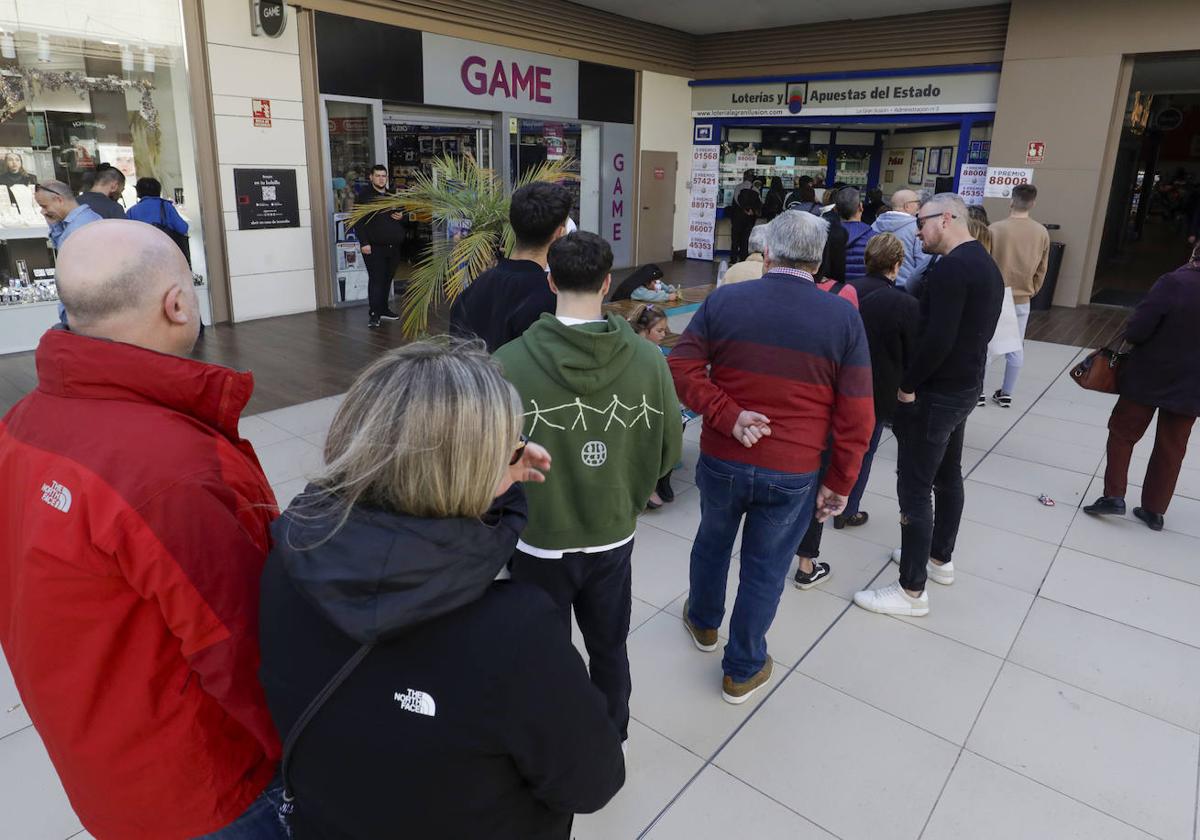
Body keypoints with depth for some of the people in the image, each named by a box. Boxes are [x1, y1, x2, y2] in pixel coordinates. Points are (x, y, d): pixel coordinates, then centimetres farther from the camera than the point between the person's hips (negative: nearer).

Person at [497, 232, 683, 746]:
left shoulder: (509, 363, -23)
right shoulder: (648, 361, -15)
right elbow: (668, 452, -5)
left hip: (539, 541, -2)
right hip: (613, 537, 2)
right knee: (609, 650, 24)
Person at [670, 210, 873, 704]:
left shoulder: (723, 300, -5)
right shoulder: (843, 317, -6)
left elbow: (682, 369, -13)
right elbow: (856, 416, -7)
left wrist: (729, 417, -15)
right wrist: (840, 483, 1)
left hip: (721, 460, 2)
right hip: (793, 473, -1)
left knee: (713, 539, 26)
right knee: (764, 569, 14)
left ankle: (703, 623, 50)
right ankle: (743, 671, 31)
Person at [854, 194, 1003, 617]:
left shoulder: (951, 267, -21)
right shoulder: (986, 264, 11)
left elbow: (938, 339, -28)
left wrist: (907, 385, -15)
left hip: (936, 392, -10)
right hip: (965, 387, 11)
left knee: (914, 487, -4)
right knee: (948, 476, 21)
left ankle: (912, 591, 3)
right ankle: (940, 559, 38)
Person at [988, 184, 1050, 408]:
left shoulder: (996, 229, -15)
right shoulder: (1042, 233, -3)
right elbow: (1041, 269, 6)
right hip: (1022, 300, 3)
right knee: (1016, 349, 12)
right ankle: (1006, 394, 19)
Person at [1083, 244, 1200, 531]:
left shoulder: (1174, 283, -19)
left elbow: (1135, 331, -20)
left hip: (1148, 377, -4)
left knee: (1122, 433, 13)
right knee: (1171, 448, 13)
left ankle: (1113, 495, 8)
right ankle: (1154, 510, 19)